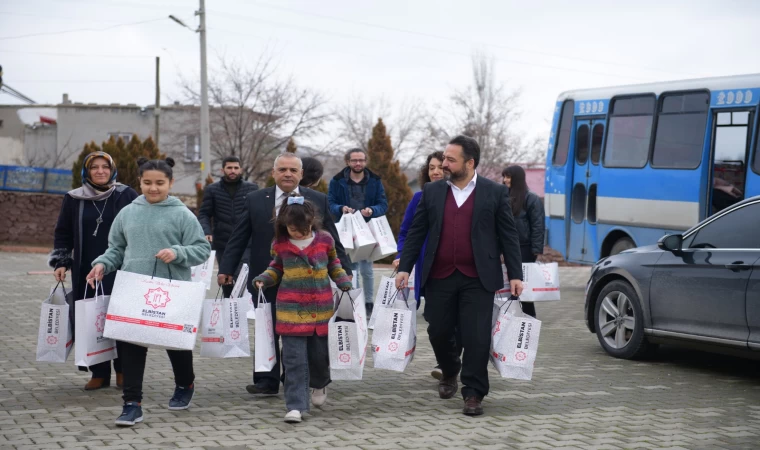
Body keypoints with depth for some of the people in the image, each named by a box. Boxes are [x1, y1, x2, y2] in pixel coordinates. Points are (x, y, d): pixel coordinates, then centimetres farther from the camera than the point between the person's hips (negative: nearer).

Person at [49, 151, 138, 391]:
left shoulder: (126, 196, 2)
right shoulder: (73, 199, 8)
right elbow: (63, 234, 14)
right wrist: (61, 262, 4)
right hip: (86, 273, 2)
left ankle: (122, 370, 11)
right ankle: (99, 373, 9)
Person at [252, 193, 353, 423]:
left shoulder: (324, 239, 1)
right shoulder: (280, 244, 1)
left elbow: (334, 266, 15)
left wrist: (346, 283, 1)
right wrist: (263, 279, 0)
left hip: (321, 309, 1)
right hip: (291, 309, -1)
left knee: (319, 353, 9)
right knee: (294, 359, -5)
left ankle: (319, 384, 42)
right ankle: (295, 405, -2)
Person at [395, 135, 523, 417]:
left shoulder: (495, 193, 0)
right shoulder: (432, 191, 7)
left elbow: (508, 235, 2)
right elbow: (416, 232, 9)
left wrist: (515, 275, -3)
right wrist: (405, 267, 3)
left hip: (478, 279, -3)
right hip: (439, 277, 3)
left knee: (476, 338, -4)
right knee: (439, 332, 10)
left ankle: (473, 393, 7)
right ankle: (450, 372, 38)